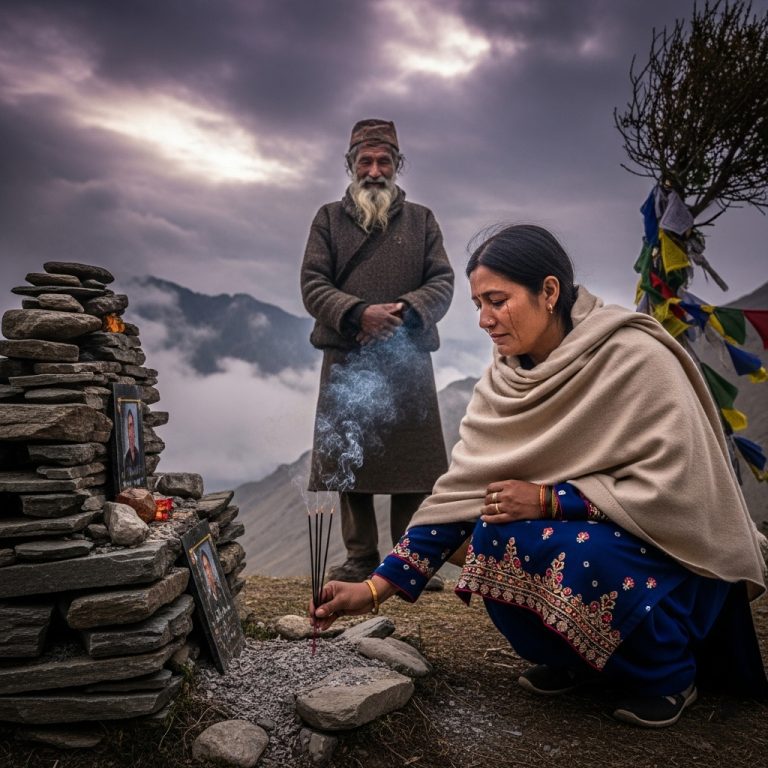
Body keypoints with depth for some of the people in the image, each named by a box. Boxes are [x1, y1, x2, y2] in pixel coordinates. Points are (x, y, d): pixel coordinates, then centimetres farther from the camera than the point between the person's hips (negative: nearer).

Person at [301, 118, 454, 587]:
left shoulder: (421, 219, 15)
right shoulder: (329, 218, 13)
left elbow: (443, 282, 5)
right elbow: (313, 285, 2)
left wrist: (405, 311, -15)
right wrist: (358, 312, -16)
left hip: (409, 359, 0)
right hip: (346, 359, 0)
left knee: (414, 459, 0)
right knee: (348, 461, 2)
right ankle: (361, 560, 12)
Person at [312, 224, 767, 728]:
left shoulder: (636, 359, -22)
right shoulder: (505, 381, -6)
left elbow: (674, 488, -24)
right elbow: (461, 490, -9)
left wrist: (549, 500, -25)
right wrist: (377, 588, -15)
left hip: (674, 550, -4)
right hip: (582, 532, 5)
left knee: (573, 552, -33)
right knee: (495, 534, -22)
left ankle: (670, 674, -2)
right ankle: (572, 660, 5)